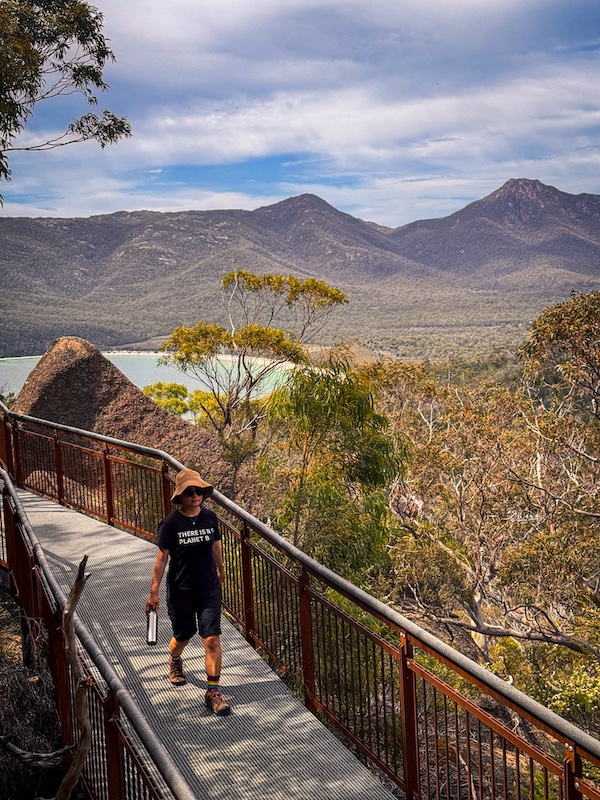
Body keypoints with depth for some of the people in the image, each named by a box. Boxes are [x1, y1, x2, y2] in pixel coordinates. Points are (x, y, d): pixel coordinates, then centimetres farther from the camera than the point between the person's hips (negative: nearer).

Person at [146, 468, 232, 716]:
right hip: (180, 590, -2)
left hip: (209, 588, 2)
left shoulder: (210, 517, -3)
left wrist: (220, 570, 28)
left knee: (212, 640, -7)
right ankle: (174, 661, 52)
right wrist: (154, 592, -9)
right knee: (183, 636, 17)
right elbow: (162, 557, -10)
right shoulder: (171, 523, -13)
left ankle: (213, 691, 4)